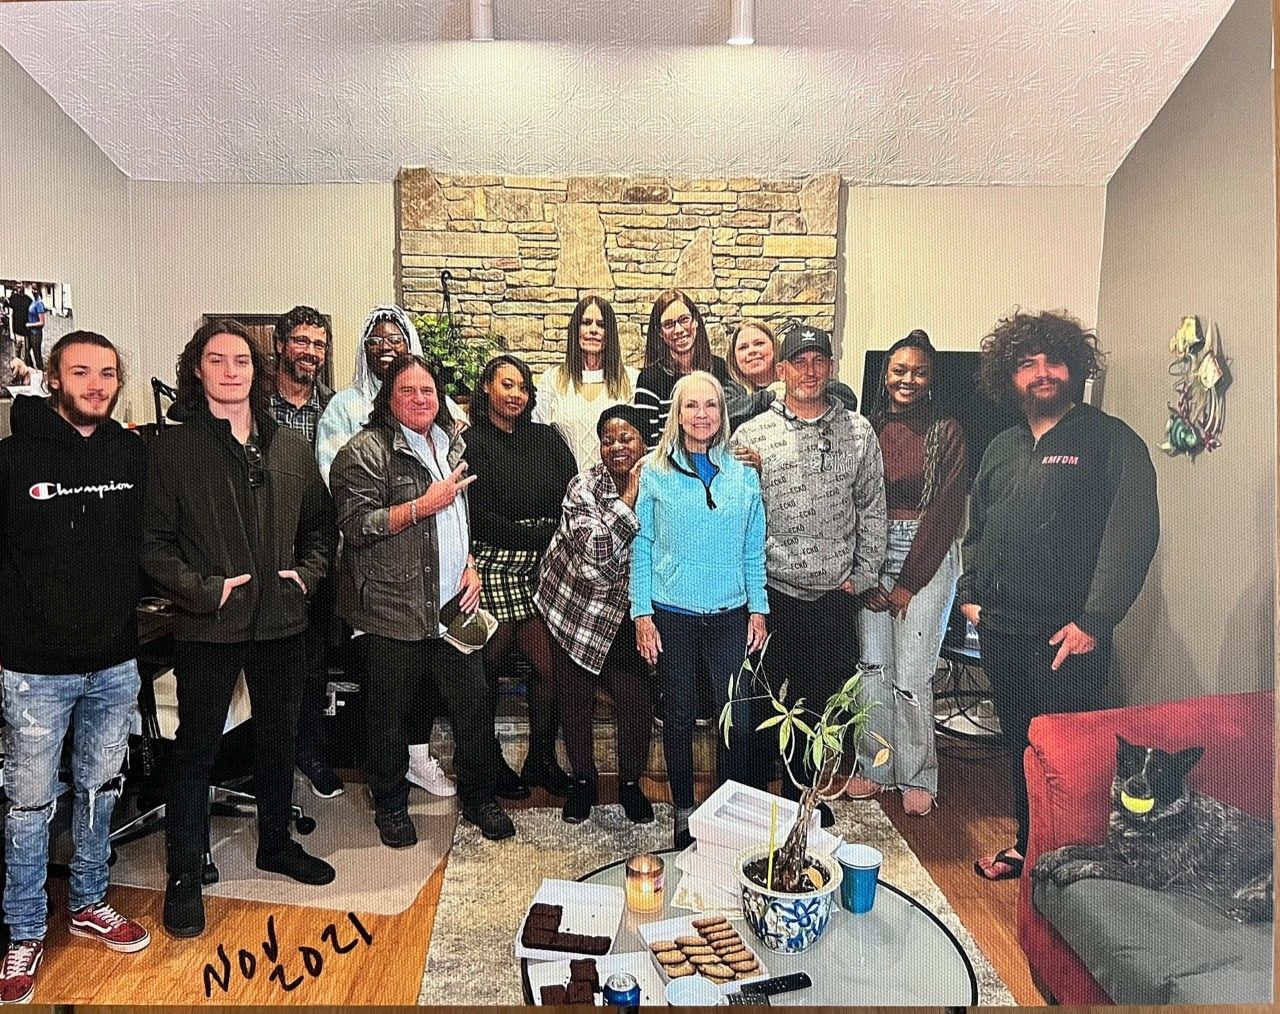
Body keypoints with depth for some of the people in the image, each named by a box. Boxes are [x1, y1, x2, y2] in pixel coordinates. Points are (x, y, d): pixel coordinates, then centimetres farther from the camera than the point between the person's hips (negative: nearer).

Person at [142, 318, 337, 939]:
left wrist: (307, 574, -1)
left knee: (278, 739, 18)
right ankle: (184, 876, 26)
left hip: (281, 621, 4)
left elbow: (320, 525, 13)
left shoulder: (291, 447, 6)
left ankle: (276, 844, 38)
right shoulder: (173, 448, -5)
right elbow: (153, 542, -8)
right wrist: (204, 589, -17)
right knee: (196, 749, 9)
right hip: (208, 627, -4)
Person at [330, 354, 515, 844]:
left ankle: (478, 798, 28)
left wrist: (471, 566, 10)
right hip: (391, 612, -6)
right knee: (389, 716, 8)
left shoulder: (451, 444, 15)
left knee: (475, 701, 8)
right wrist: (425, 504, -19)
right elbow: (356, 525, -18)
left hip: (451, 605, 6)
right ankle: (391, 806, 31)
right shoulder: (365, 451, -8)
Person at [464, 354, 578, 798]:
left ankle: (541, 759, 20)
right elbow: (478, 517, -10)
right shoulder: (471, 442, -2)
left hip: (541, 567, 4)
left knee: (549, 665, 1)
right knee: (488, 669, 6)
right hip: (493, 567, -4)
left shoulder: (546, 439, 12)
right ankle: (488, 762, 25)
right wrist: (540, 534, -12)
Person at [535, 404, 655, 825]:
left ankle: (631, 782, 26)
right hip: (574, 604, -2)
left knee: (637, 696, 0)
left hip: (626, 611, 2)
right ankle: (583, 778, 34)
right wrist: (628, 499, -31)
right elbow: (597, 551, -32)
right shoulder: (584, 486, -19)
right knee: (576, 697, 10)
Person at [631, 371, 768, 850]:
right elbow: (642, 545, 0)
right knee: (679, 717, 10)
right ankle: (684, 811, 28)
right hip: (672, 615, -1)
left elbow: (754, 549, 9)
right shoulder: (656, 471, -2)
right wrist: (641, 613, -4)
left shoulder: (743, 474, 4)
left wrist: (758, 608, 4)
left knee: (738, 719, 2)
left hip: (729, 614, 1)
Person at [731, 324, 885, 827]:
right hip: (775, 595, -1)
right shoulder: (751, 435, -2)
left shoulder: (858, 432, 4)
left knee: (829, 702, 12)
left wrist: (861, 576, 3)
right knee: (777, 702, 9)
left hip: (836, 596, 2)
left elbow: (872, 511, 7)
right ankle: (789, 791, 28)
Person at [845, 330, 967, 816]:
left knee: (911, 673, -2)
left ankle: (917, 777, 16)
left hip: (927, 556, -3)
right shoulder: (869, 428, 5)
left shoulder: (946, 432, -3)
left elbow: (946, 511, -6)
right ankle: (874, 767, 23)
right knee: (872, 665, 8)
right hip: (871, 558, 3)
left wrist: (909, 582, -8)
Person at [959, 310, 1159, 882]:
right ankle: (1027, 845, 34)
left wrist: (1094, 620, -19)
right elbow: (976, 530, 23)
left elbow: (1133, 531, -14)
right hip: (1000, 629, 6)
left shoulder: (1111, 441, -5)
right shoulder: (1001, 449, 15)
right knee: (1019, 744, 17)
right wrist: (969, 593, 11)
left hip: (1066, 636, -6)